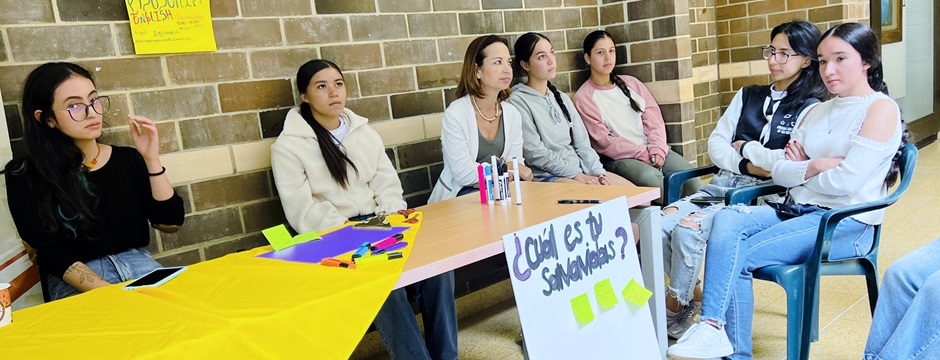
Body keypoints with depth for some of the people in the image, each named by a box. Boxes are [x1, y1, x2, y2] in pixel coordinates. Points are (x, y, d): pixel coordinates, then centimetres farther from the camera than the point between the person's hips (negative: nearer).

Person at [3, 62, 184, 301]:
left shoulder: (128, 159, 7)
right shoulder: (24, 176, -2)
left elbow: (170, 223, 0)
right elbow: (52, 253, -8)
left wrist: (151, 159, -8)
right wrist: (110, 293, -22)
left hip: (138, 264, 3)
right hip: (75, 282, -3)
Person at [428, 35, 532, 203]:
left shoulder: (512, 114, 4)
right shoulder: (455, 114, -14)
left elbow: (517, 165, 3)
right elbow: (464, 174, -17)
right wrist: (507, 167, -9)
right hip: (459, 194, -6)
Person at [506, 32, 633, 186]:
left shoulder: (562, 98, 19)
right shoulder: (518, 101, -5)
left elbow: (582, 144, 13)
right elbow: (535, 153, -13)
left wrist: (599, 173, -5)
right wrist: (577, 175, -16)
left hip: (579, 170, 8)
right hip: (545, 176, -7)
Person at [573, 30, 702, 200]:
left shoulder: (631, 83, 17)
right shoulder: (583, 98, 1)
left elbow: (654, 118, 9)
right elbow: (603, 140, -7)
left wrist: (657, 149, -9)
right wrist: (643, 155, -14)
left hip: (653, 151, 5)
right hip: (620, 159, -5)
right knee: (651, 178, -34)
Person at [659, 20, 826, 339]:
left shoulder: (810, 109, 1)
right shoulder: (748, 96, 18)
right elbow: (715, 144, 10)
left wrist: (745, 147, -3)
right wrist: (747, 165, -8)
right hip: (723, 183, 6)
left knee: (688, 230, -29)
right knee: (661, 223, -21)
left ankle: (674, 308, -7)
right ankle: (693, 297, 0)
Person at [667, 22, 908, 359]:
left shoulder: (881, 108, -5)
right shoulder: (816, 111, 17)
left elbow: (846, 180, -16)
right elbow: (779, 172, 8)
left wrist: (800, 171, 0)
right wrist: (814, 167, -10)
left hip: (846, 223, -6)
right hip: (795, 210, 6)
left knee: (737, 256, -23)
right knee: (727, 219, -24)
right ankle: (712, 328, -27)